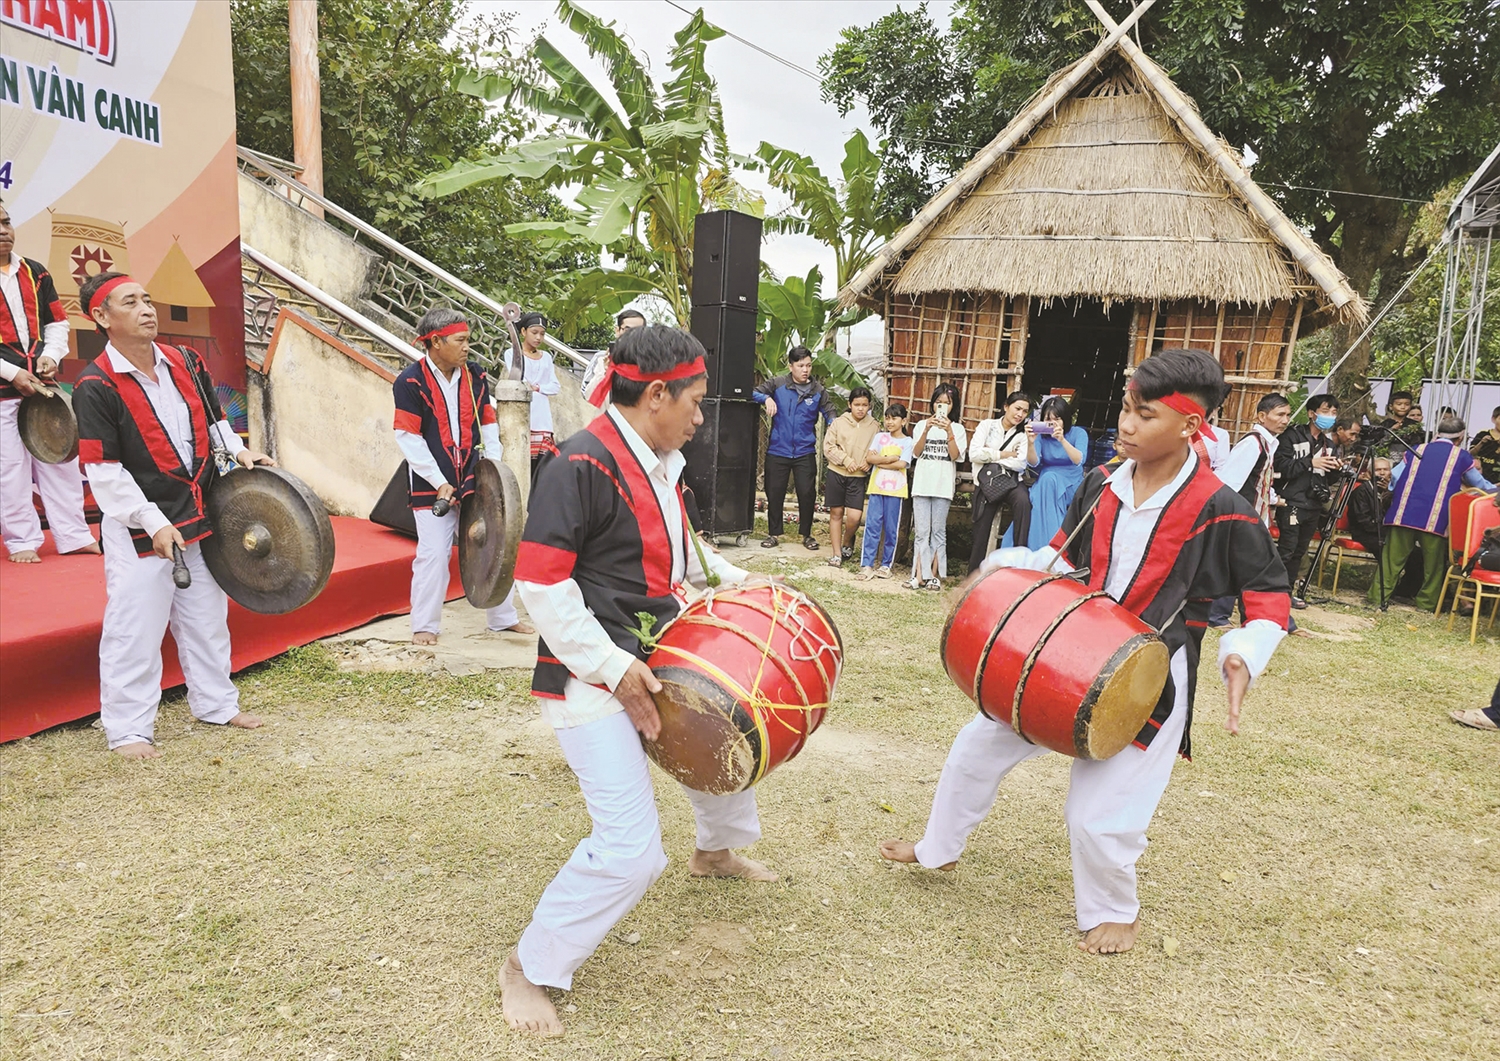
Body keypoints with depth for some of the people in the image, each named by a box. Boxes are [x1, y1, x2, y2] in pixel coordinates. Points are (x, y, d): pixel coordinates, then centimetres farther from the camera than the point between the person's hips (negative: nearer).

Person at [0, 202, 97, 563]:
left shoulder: (35, 273, 10)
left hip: (41, 383, 5)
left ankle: (74, 535, 16)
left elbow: (57, 322, 15)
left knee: (60, 459, 8)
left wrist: (51, 356, -3)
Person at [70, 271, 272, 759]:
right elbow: (104, 471, -17)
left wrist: (238, 450, 1)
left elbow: (212, 419, 19)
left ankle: (216, 704, 33)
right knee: (134, 632, 0)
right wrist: (154, 523, -21)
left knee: (206, 618, 17)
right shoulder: (96, 386, -15)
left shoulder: (184, 363, 4)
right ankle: (128, 729, 15)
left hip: (198, 517, 7)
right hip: (139, 530, -6)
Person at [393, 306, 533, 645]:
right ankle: (424, 626, 14)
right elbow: (408, 438, -11)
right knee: (433, 555, -3)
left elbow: (488, 424, 13)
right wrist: (439, 483, -14)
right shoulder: (410, 382, -9)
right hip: (432, 486, -5)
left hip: (474, 481, 5)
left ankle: (503, 617, 25)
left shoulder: (475, 375, 6)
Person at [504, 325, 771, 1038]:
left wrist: (731, 579, 15)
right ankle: (528, 970, 10)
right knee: (630, 849, -13)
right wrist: (613, 668, -23)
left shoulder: (658, 464, 8)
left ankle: (716, 851, 55)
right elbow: (540, 583, -23)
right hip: (589, 681, -9)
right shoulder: (582, 465, -21)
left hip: (652, 659, 10)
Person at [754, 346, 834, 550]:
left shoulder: (818, 390, 2)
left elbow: (829, 414, 5)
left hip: (805, 452, 0)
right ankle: (774, 533, 23)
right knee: (774, 493, 7)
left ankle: (806, 534, 18)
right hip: (778, 450, 0)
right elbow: (753, 393, 0)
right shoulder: (778, 384, -2)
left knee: (807, 493, -1)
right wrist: (766, 398, -20)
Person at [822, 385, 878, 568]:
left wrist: (869, 462, -10)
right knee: (836, 513, 6)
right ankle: (837, 554, 15)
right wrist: (846, 460, -12)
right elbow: (828, 446, -3)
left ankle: (847, 544, 20)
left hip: (858, 477, 0)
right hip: (836, 472, 0)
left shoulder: (874, 426, 3)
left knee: (854, 516, -10)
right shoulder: (839, 422, -1)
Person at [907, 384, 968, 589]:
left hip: (943, 486, -1)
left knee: (938, 531, 2)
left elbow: (955, 455, -6)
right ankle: (920, 574, -1)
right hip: (922, 484, 1)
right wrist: (927, 430, -13)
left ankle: (934, 574, 5)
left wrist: (949, 431, -16)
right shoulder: (922, 425, 9)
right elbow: (916, 453, -1)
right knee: (921, 532, -1)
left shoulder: (957, 428, 6)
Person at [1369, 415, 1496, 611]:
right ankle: (1426, 601, 14)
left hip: (1404, 513, 2)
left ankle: (1378, 596, 0)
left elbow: (1394, 478, 11)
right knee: (1434, 563, 10)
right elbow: (1481, 485, 24)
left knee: (1392, 558, 3)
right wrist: (1494, 489, 44)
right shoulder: (1461, 456, 10)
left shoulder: (1417, 450, 15)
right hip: (1437, 519, -2)